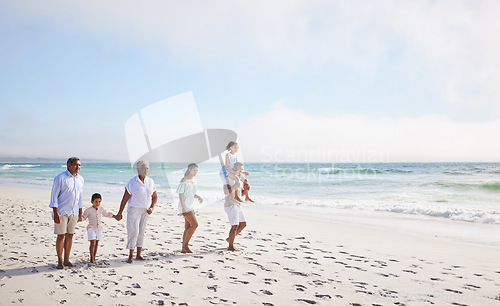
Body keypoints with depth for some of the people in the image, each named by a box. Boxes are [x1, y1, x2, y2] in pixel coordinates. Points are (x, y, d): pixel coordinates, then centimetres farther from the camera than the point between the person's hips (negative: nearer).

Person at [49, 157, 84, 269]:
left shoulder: (80, 179, 10)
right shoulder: (60, 178, -9)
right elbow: (54, 196, -10)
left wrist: (80, 213, 15)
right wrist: (56, 213, -17)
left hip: (74, 212, 6)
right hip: (61, 211, -5)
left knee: (70, 235, 8)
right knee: (61, 236, -2)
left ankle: (66, 260, 16)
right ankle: (60, 261, 8)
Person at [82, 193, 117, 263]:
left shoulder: (101, 209, 4)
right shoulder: (88, 210, -9)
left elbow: (107, 214, 19)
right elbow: (83, 217, -1)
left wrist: (115, 216, 19)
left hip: (99, 228, 4)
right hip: (91, 228, -4)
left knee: (96, 244, 8)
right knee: (93, 243, -13)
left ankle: (94, 257, 20)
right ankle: (91, 257, 1)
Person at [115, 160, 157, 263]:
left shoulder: (150, 182, 3)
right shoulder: (132, 182, -10)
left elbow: (154, 197, 12)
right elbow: (125, 198, -8)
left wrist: (152, 208, -4)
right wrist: (120, 213, -6)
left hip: (145, 211, 5)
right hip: (134, 209, -4)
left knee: (141, 232, 9)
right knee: (133, 231, -8)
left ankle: (139, 254, 19)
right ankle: (131, 255, 6)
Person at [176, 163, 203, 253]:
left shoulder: (195, 181, 13)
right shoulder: (184, 180, -10)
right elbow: (180, 194, -12)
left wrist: (199, 197, 0)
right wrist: (183, 208, -18)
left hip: (190, 206, 8)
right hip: (184, 206, -8)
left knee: (187, 228, 7)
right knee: (195, 224, -15)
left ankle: (183, 249, 12)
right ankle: (185, 244, -5)